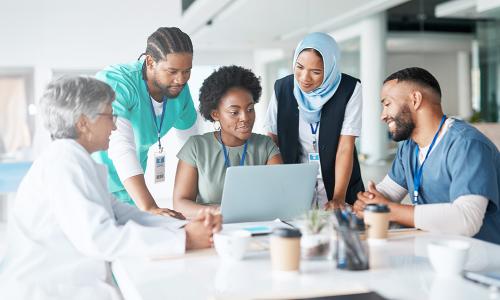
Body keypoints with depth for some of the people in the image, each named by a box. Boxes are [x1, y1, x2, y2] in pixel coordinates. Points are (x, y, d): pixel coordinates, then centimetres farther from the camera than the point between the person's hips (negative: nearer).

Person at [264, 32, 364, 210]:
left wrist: (338, 198, -20)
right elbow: (272, 142, 1)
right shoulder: (282, 88, -2)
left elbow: (345, 148, -11)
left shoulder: (349, 90, -8)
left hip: (338, 184, -1)